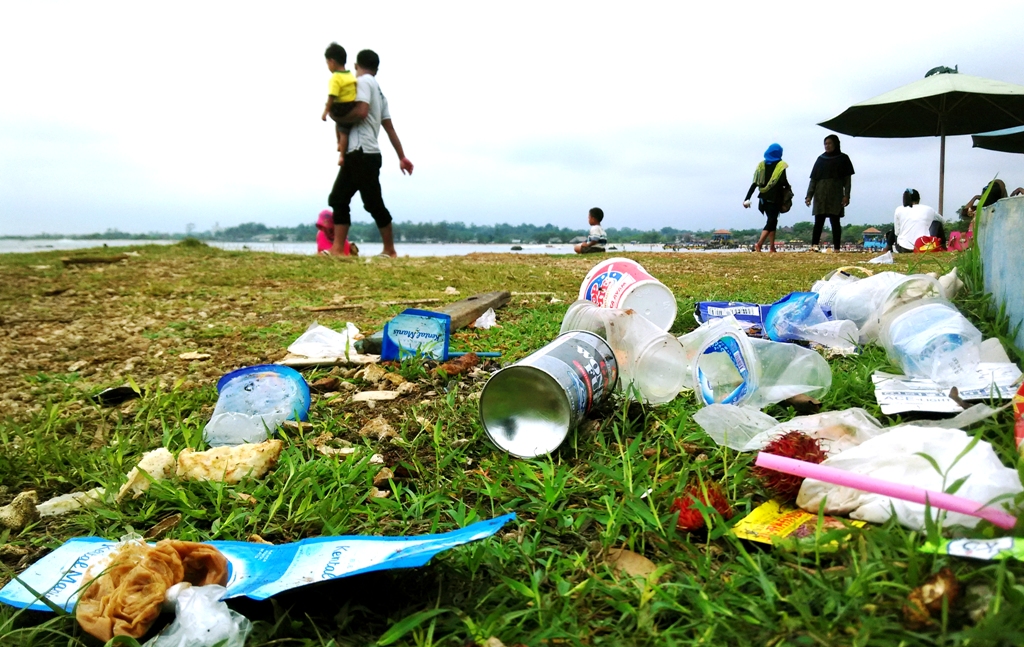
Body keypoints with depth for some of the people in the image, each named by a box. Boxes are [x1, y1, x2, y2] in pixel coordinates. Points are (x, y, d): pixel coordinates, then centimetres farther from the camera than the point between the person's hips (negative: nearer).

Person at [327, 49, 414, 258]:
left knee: (373, 203, -4)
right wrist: (402, 157, 20)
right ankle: (338, 249, -1)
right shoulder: (377, 89, 22)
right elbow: (389, 127, 21)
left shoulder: (363, 81, -4)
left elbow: (361, 111, -20)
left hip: (363, 153, -9)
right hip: (356, 153, 9)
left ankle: (390, 250, 5)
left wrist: (338, 118, -3)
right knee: (338, 198, 4)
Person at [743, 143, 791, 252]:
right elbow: (783, 181, -11)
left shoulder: (761, 165, 10)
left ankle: (772, 247, 10)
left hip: (764, 198, 5)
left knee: (771, 221, 15)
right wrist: (788, 188, 12)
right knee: (772, 221, -8)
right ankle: (759, 244, -26)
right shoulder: (781, 165, -4)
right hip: (775, 198, -5)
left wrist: (747, 198, 3)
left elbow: (754, 184, 5)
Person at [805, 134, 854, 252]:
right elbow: (813, 179, 10)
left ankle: (836, 248, -4)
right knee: (819, 221, -6)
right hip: (820, 195, 2)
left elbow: (847, 179, 3)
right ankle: (814, 245, -12)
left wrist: (846, 195, -7)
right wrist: (809, 195, 0)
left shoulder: (843, 158, 8)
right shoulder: (820, 159, 12)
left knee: (835, 221, -3)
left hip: (836, 195, -1)